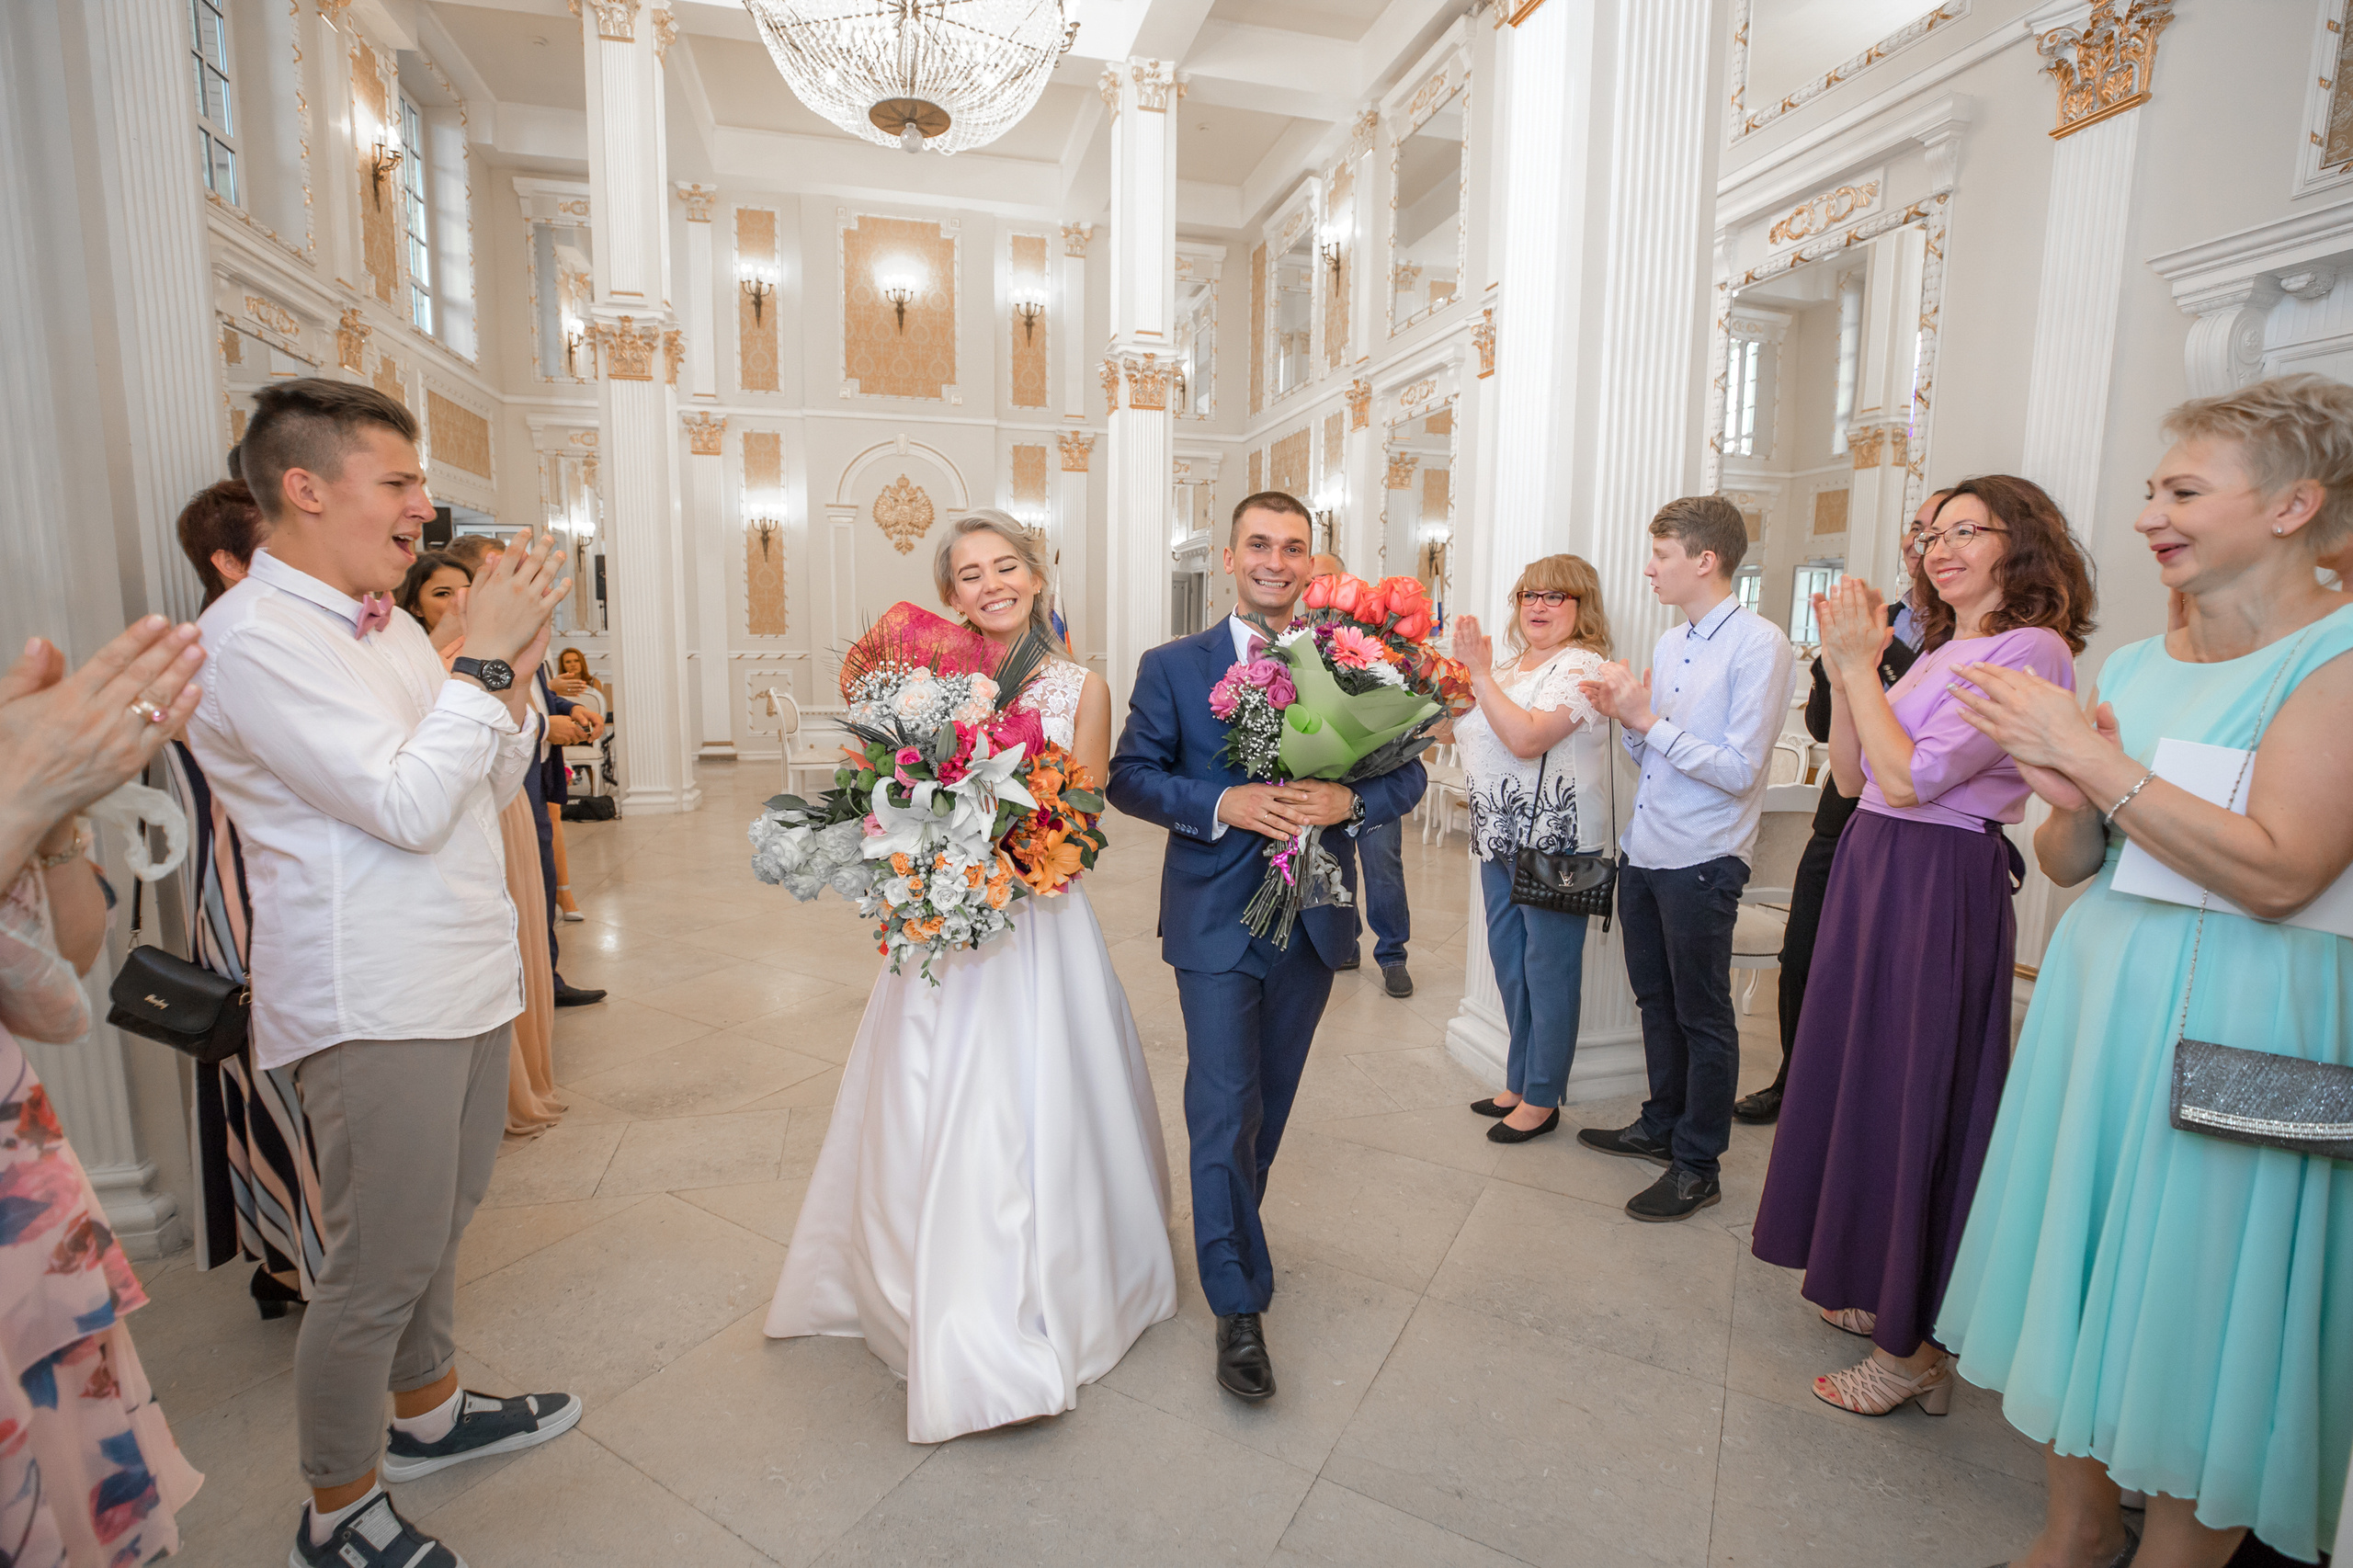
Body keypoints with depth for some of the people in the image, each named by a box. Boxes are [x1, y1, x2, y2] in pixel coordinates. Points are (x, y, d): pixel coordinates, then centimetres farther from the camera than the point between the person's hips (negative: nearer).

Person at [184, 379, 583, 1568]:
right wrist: (481, 657, -16)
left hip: (464, 976, 8)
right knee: (383, 1262, 4)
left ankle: (427, 1410, 43)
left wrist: (512, 668, 1)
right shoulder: (252, 637, -14)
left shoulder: (387, 624, 12)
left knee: (439, 1220, 22)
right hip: (376, 1002, -8)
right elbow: (407, 807, -22)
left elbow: (488, 786, 13)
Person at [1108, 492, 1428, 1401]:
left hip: (1312, 920, 3)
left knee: (1270, 1100, 20)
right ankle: (1238, 1306, 14)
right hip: (1215, 919, -3)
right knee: (1225, 1107, -2)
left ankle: (1230, 1229, 46)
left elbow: (1406, 773, 2)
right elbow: (1130, 775, -5)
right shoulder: (1172, 667, -2)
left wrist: (1349, 801, -20)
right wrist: (1222, 804, -21)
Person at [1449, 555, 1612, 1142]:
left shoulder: (1582, 665, -13)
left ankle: (1542, 1099, 18)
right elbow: (1471, 733, 21)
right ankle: (1518, 1082, 33)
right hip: (1500, 838, 9)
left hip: (1555, 842, -9)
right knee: (1508, 962, 16)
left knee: (1548, 969, 3)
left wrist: (1480, 672, -22)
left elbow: (1526, 739, -26)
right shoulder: (1510, 664, 14)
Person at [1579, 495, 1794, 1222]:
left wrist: (1648, 721, -18)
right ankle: (1661, 1126, 37)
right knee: (1656, 1001, 20)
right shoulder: (1669, 643, 11)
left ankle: (1696, 1167, 22)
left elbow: (1739, 769, -19)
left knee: (1703, 1017, 7)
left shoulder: (1758, 645, -13)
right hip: (1642, 853, 8)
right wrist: (1624, 716, -4)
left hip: (1700, 862, -7)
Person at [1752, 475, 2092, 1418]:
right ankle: (1880, 1293, 35)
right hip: (1875, 871, 9)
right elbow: (1853, 778, 11)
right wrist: (1847, 667, 2)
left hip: (1941, 889, -9)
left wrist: (1858, 664, -14)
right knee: (1865, 1081, 16)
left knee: (1913, 1101, 0)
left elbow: (1909, 777, -20)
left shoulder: (2028, 650, -12)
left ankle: (1915, 1349, 18)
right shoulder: (1942, 651, 14)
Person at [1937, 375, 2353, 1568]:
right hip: (2098, 997, 6)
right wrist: (2077, 801, -11)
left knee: (2201, 1311, 7)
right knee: (2075, 1269, 15)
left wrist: (2093, 759, -19)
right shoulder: (2130, 667, 8)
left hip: (2237, 1022, -6)